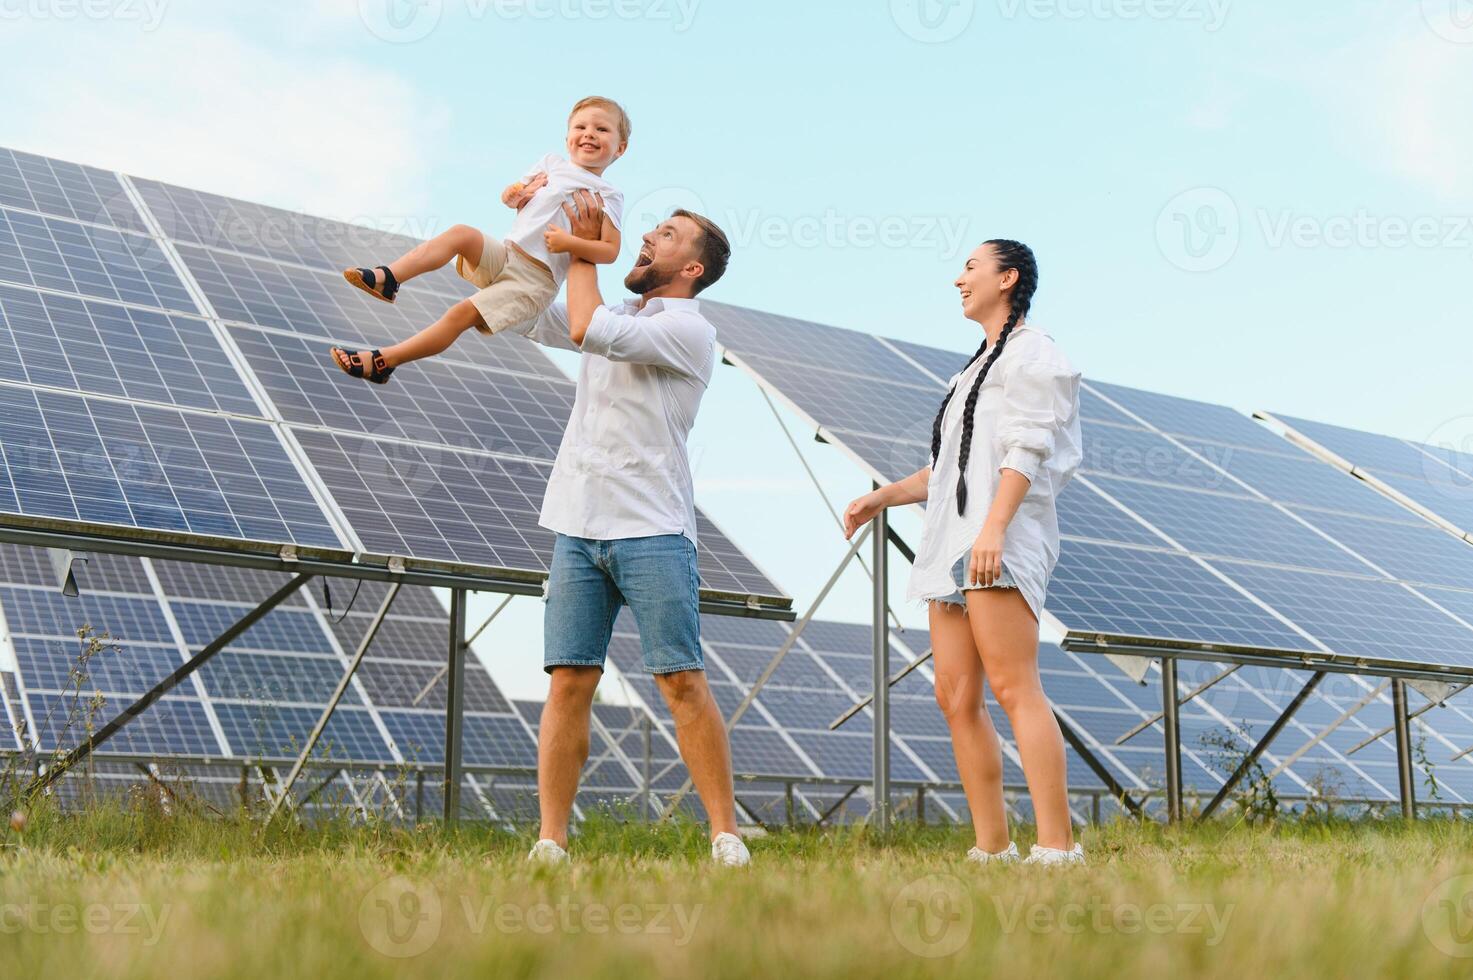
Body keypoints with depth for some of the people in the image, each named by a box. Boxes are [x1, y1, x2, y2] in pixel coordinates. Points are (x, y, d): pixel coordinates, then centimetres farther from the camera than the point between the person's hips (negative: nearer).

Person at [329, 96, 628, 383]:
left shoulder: (607, 195, 2)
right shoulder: (552, 163, 16)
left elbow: (610, 251, -5)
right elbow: (509, 196, 28)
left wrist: (570, 243, -20)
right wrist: (514, 196, 3)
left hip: (535, 280, -5)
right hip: (503, 255, 5)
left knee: (463, 313, -19)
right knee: (462, 233, -26)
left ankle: (382, 362, -18)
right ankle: (386, 278, -34)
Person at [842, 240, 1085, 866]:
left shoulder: (1033, 354, 3)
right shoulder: (979, 369, 30)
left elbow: (1030, 449, -11)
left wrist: (994, 527, -23)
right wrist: (882, 498, 19)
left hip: (1002, 541, -9)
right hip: (953, 543, 9)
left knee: (1012, 686, -18)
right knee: (956, 697, 1)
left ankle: (1058, 850, -21)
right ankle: (992, 849, 2)